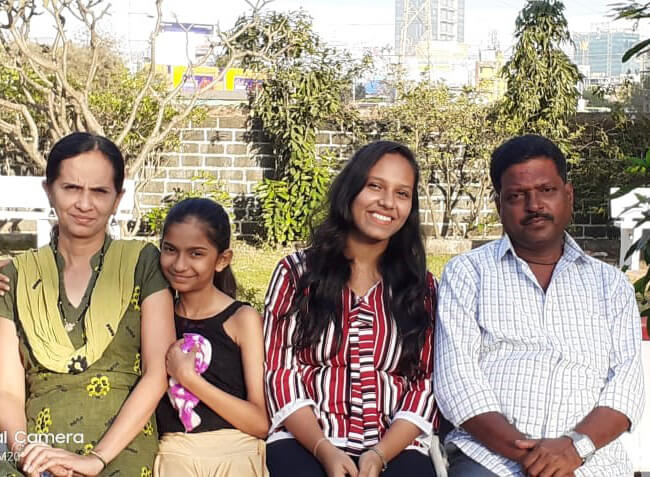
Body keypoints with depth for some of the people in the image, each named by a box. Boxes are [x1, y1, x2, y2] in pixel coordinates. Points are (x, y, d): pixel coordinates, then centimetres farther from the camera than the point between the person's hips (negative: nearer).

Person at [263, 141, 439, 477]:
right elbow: (280, 370, 2)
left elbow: (427, 383, 5)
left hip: (394, 449, 1)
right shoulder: (297, 272, 8)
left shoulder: (422, 286, 12)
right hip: (306, 443, -1)